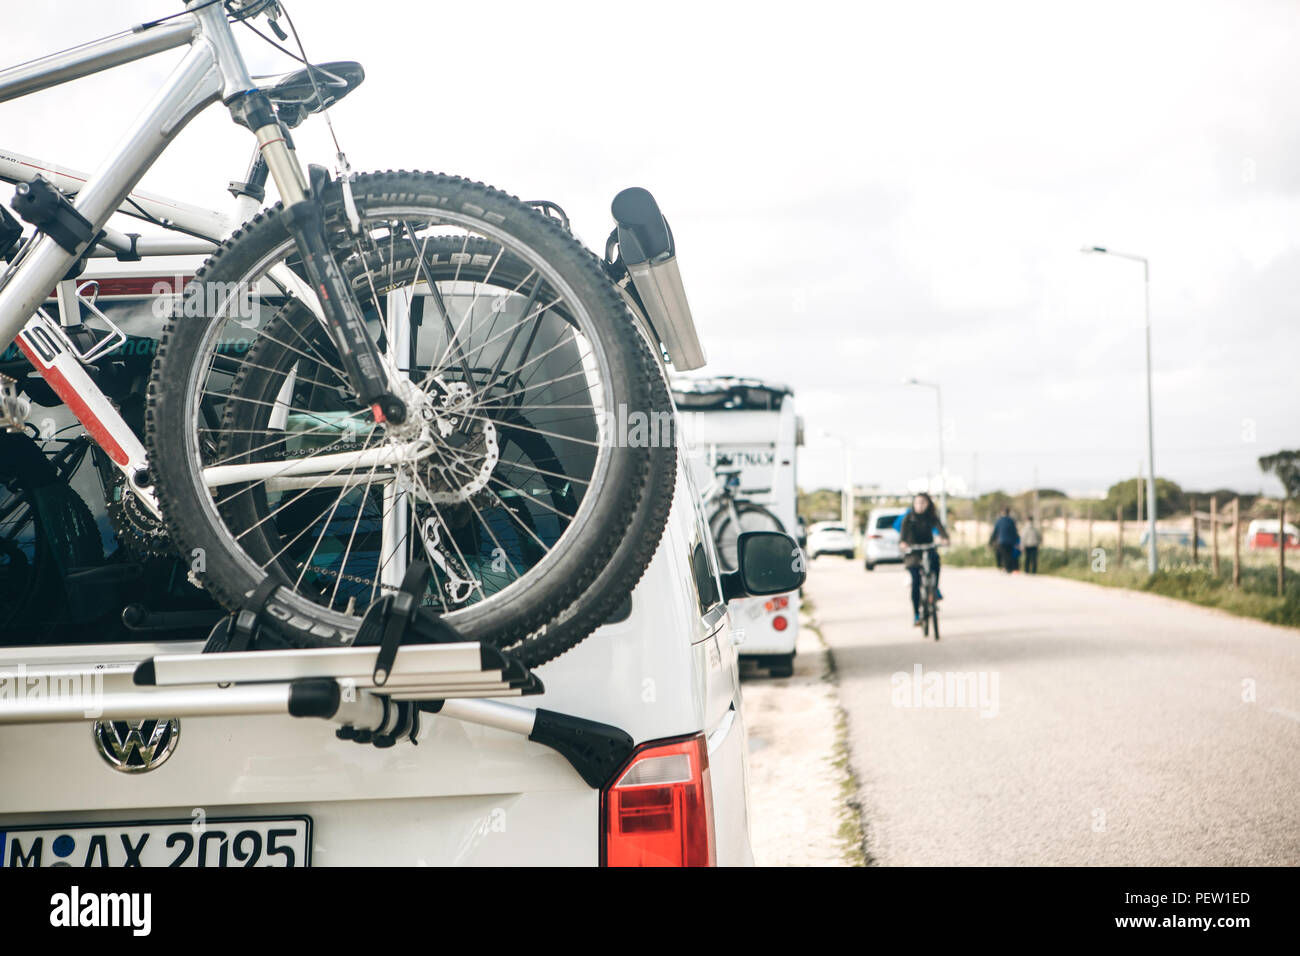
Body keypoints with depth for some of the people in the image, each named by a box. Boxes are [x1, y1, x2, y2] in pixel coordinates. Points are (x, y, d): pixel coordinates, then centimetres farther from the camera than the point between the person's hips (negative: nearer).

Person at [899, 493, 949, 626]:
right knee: (916, 580, -17)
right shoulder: (909, 517, -3)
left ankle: (935, 588, -15)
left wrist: (944, 538, -39)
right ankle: (916, 614, -9)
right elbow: (903, 530, -19)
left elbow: (939, 527, -17)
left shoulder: (932, 517, 0)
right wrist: (902, 542, -40)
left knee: (935, 558, -34)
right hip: (912, 551, -2)